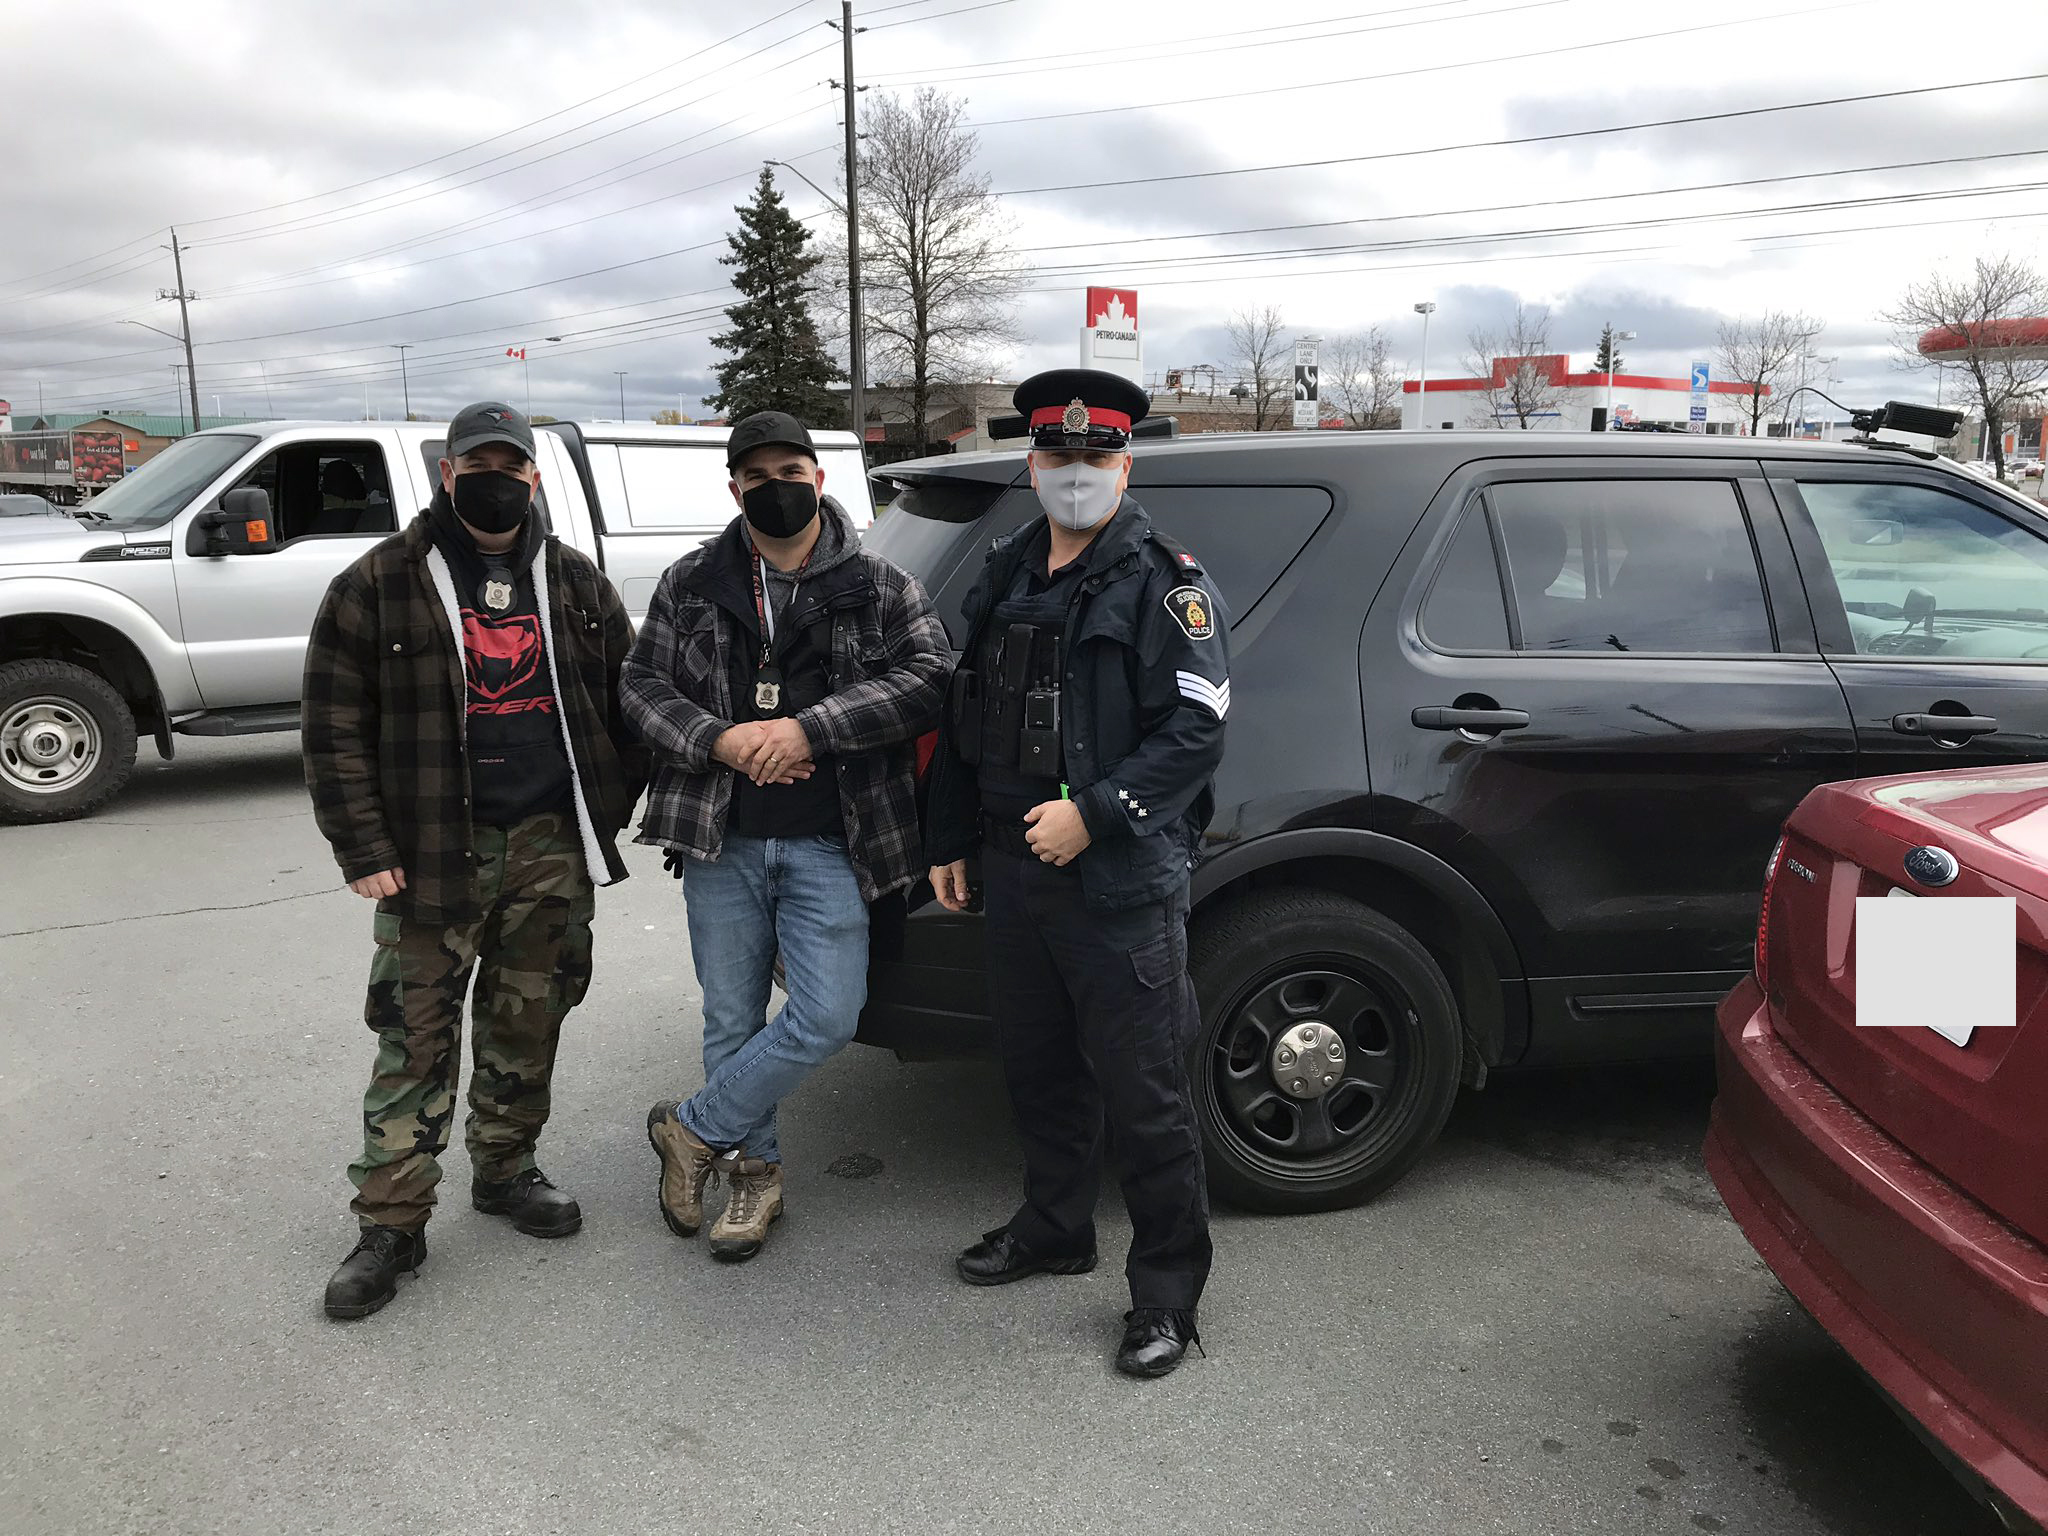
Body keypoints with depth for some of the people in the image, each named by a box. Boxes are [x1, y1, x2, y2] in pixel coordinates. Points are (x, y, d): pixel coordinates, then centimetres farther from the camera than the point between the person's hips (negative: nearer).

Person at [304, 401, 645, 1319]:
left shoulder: (577, 585, 9)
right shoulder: (379, 586, -1)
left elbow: (626, 700, 14)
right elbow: (334, 726, -3)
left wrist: (608, 811, 5)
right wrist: (364, 849, -9)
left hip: (552, 844, 3)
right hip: (433, 853, -3)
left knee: (529, 1021, 13)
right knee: (416, 1036, 0)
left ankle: (505, 1169, 32)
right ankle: (391, 1223, 11)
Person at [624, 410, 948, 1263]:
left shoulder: (878, 586, 1)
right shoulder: (691, 584, 8)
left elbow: (926, 678, -10)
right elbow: (642, 686, 6)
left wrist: (807, 728, -18)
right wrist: (719, 739, -14)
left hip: (829, 846, -1)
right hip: (722, 842, 2)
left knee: (826, 1015, -8)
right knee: (733, 1022, 10)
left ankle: (694, 1128, 13)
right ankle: (752, 1168, 30)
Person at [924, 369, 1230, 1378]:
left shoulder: (1163, 584, -7)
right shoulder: (1005, 576, 14)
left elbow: (1196, 728, -15)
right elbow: (964, 719, 20)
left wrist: (1093, 813, -21)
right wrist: (949, 840, 18)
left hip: (1122, 882, -7)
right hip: (1015, 872, 7)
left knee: (1141, 1093, -1)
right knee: (1037, 1066, 20)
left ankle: (1166, 1293, 14)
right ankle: (1054, 1230, 40)